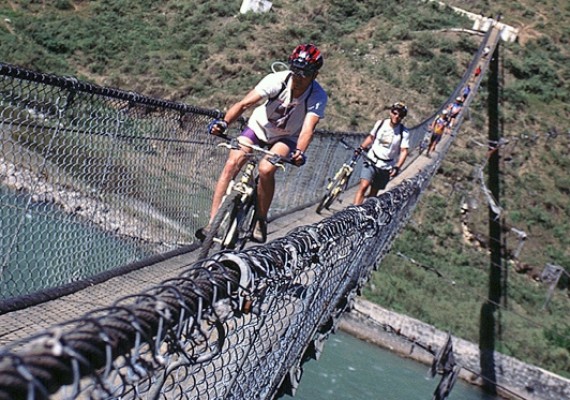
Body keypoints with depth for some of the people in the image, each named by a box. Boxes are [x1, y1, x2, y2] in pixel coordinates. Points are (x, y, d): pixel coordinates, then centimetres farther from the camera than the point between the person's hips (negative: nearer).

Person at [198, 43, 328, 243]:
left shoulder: (318, 97, -25)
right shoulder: (277, 80, -25)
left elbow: (308, 128, -36)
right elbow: (244, 103, -32)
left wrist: (299, 152, -56)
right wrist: (224, 122, -48)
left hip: (286, 137, -1)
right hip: (259, 127, 1)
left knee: (266, 170, -28)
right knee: (231, 165, -18)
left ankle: (261, 221, -6)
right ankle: (213, 222, -13)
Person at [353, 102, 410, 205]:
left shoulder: (404, 132, -9)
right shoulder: (380, 123, -2)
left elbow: (404, 151, -11)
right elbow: (371, 137, 13)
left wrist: (397, 167, -24)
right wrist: (361, 147, -1)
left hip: (386, 167, 0)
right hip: (372, 162, 0)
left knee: (373, 193, 8)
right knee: (363, 186, -18)